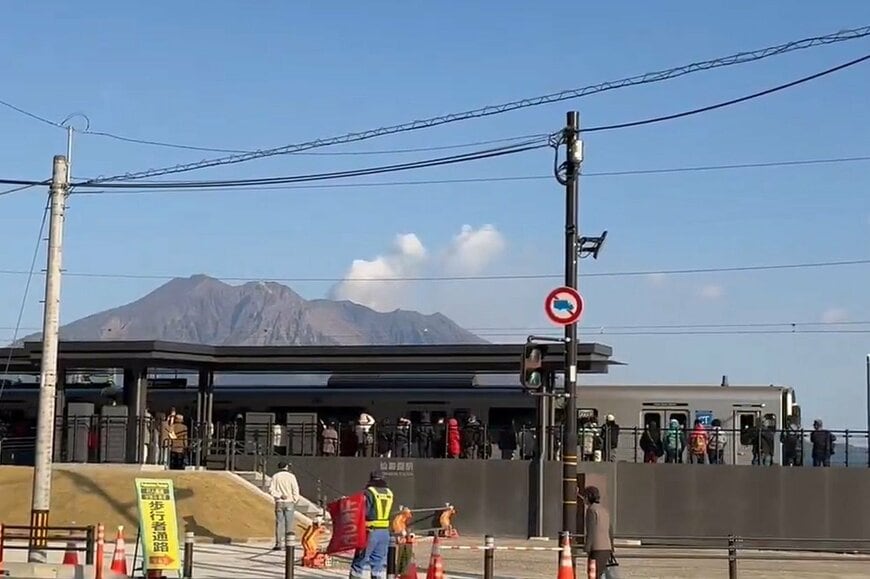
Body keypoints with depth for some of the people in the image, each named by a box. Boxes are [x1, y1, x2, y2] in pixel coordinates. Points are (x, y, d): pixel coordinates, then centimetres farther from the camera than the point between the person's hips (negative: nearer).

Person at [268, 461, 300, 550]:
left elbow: (271, 490, -5)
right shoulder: (291, 476, -3)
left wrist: (279, 495, -7)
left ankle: (279, 544, 1)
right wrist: (295, 501, 0)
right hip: (289, 503, -2)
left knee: (279, 523, 4)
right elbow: (295, 490, -6)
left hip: (279, 503, 2)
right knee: (289, 523, 1)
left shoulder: (275, 476, 3)